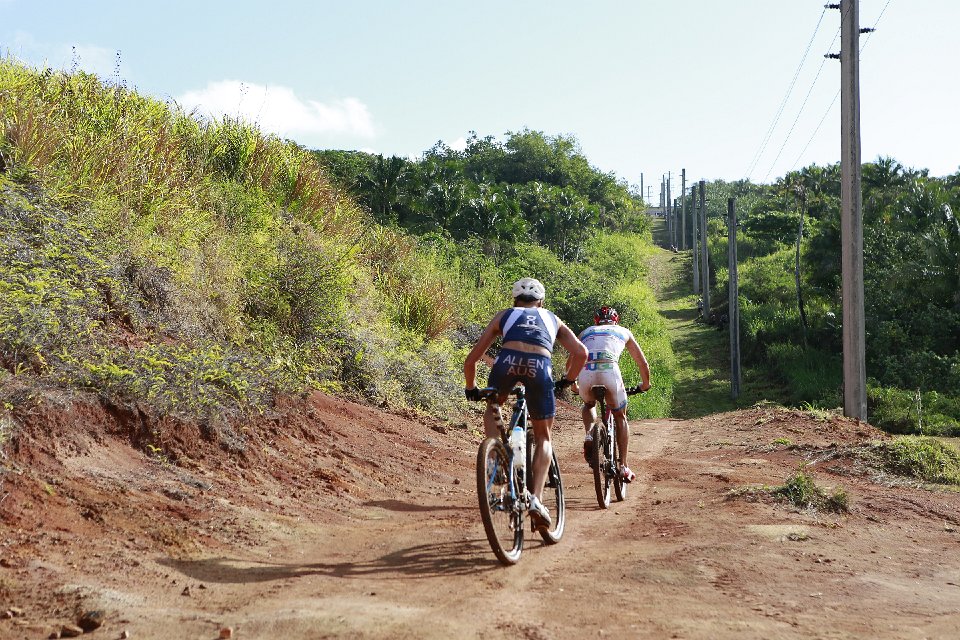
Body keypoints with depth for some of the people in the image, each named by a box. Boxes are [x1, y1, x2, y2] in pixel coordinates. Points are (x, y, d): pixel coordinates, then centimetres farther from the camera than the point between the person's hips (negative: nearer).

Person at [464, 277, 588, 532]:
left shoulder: (504, 315, 32)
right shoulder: (552, 319, 34)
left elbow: (471, 359, 28)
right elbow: (580, 352, 17)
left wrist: (471, 389, 44)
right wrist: (567, 380, 33)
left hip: (508, 360, 0)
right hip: (539, 367, 0)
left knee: (492, 407, 33)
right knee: (543, 437, 18)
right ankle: (536, 498, 2)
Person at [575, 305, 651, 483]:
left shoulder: (585, 332, 33)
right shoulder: (623, 332, 30)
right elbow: (643, 363, 37)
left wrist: (574, 385, 56)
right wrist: (645, 384, 54)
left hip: (585, 373, 2)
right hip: (609, 371, -2)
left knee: (589, 404, 36)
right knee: (620, 417, 22)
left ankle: (589, 435, 8)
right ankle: (623, 467, 19)